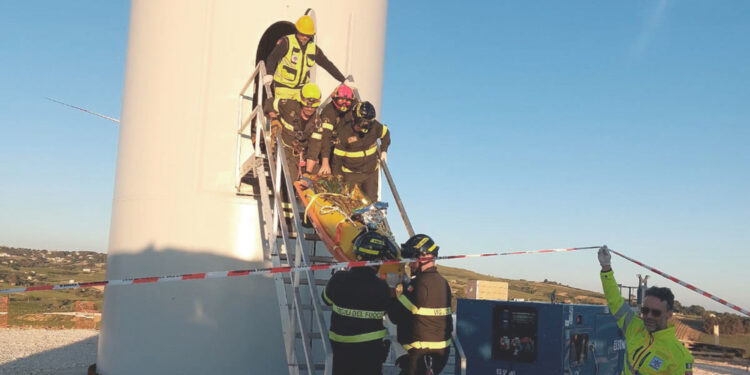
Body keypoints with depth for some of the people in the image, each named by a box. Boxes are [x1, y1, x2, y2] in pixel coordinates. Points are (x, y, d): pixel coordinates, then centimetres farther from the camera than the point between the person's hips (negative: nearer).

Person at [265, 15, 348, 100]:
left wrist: (344, 80, 8)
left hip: (301, 88, 4)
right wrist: (269, 74, -40)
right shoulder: (286, 42, -10)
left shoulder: (314, 49, 5)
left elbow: (328, 65, 11)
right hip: (283, 86, -4)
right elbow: (273, 57, -21)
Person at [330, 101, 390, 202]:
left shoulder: (375, 126, -13)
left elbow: (385, 133, 12)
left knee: (371, 200, 12)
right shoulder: (344, 133, -20)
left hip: (371, 171, 3)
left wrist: (384, 150, 5)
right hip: (351, 174, -3)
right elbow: (338, 157, -12)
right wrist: (337, 179, -8)